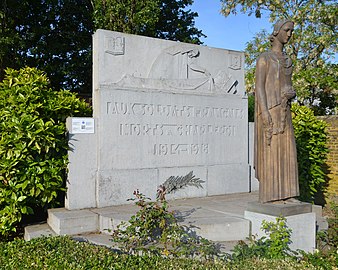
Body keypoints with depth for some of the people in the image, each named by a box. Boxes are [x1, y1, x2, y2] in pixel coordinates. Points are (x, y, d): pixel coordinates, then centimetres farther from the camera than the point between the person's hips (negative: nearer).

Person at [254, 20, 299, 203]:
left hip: (283, 111, 7)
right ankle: (270, 195, -3)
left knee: (285, 151, 4)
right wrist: (265, 114, -21)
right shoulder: (264, 58, -2)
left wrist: (291, 94, -4)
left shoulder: (287, 61, 21)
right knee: (270, 151, -8)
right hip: (269, 109, -7)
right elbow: (259, 86, -10)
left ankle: (285, 193, 10)